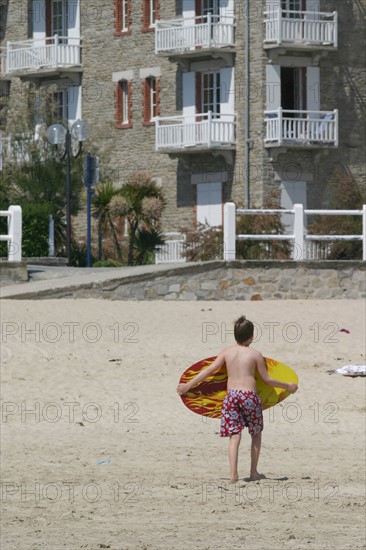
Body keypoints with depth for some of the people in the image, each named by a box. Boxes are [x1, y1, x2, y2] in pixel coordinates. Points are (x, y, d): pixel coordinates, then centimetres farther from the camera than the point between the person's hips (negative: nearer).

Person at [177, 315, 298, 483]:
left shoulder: (226, 352, 7)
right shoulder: (255, 354, 1)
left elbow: (208, 370, 4)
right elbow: (267, 380, 4)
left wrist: (188, 385, 11)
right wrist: (287, 386, 18)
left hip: (231, 395, 2)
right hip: (249, 395, -2)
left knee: (234, 435, 2)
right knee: (256, 433, 18)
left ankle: (233, 473, -14)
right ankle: (254, 472, 20)